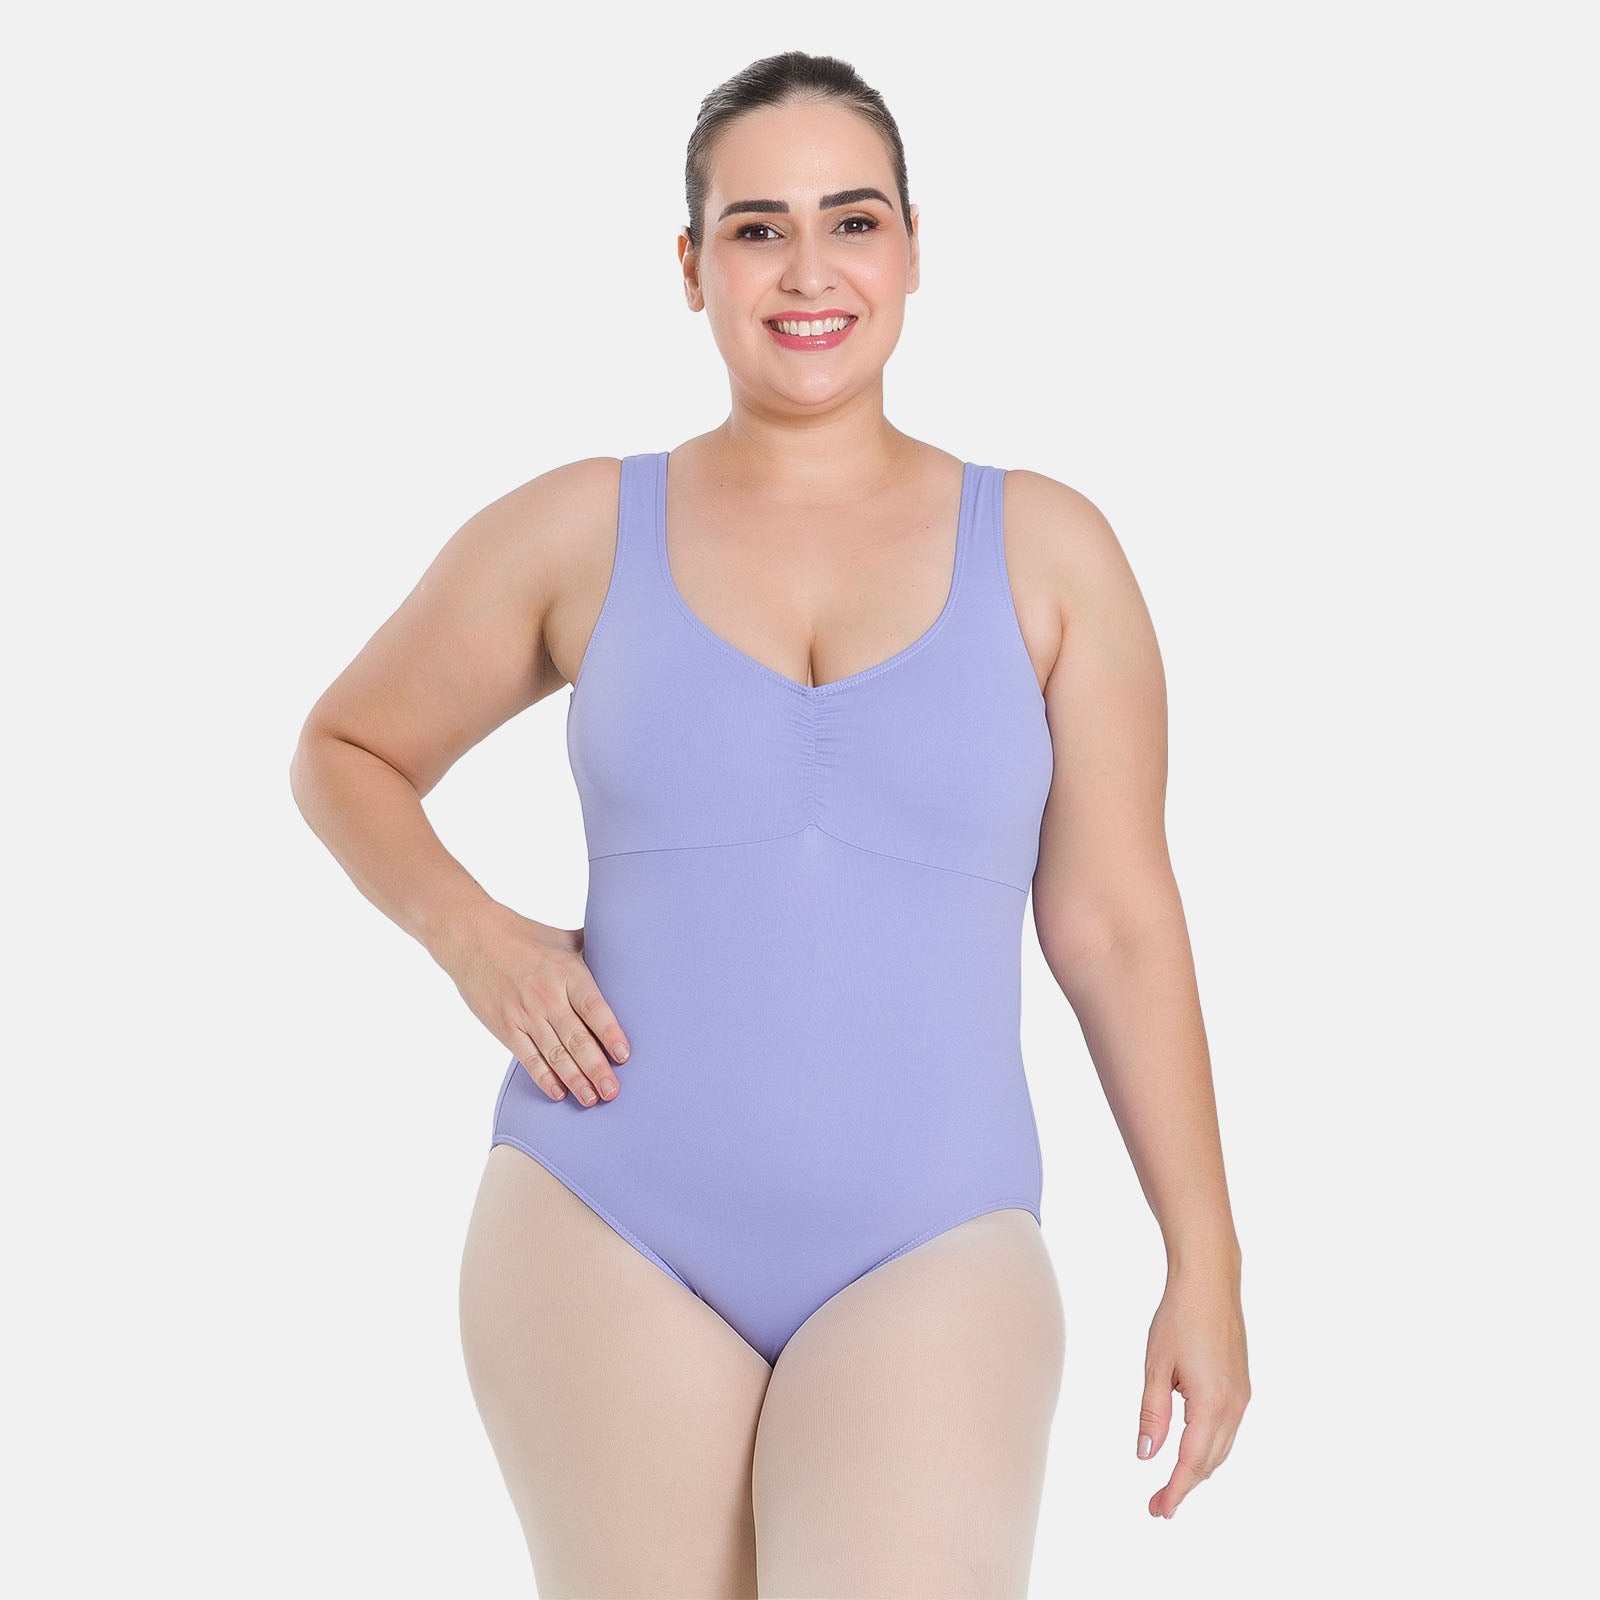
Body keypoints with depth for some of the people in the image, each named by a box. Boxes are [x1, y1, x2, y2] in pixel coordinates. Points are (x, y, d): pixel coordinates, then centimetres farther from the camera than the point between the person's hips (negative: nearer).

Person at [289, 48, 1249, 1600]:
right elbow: (344, 752, 18)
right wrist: (472, 933, -1)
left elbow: (1116, 925, 6)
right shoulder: (582, 529, 5)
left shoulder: (1045, 550, 5)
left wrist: (1204, 1265, 4)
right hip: (606, 1232, 1)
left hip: (929, 1251, 0)